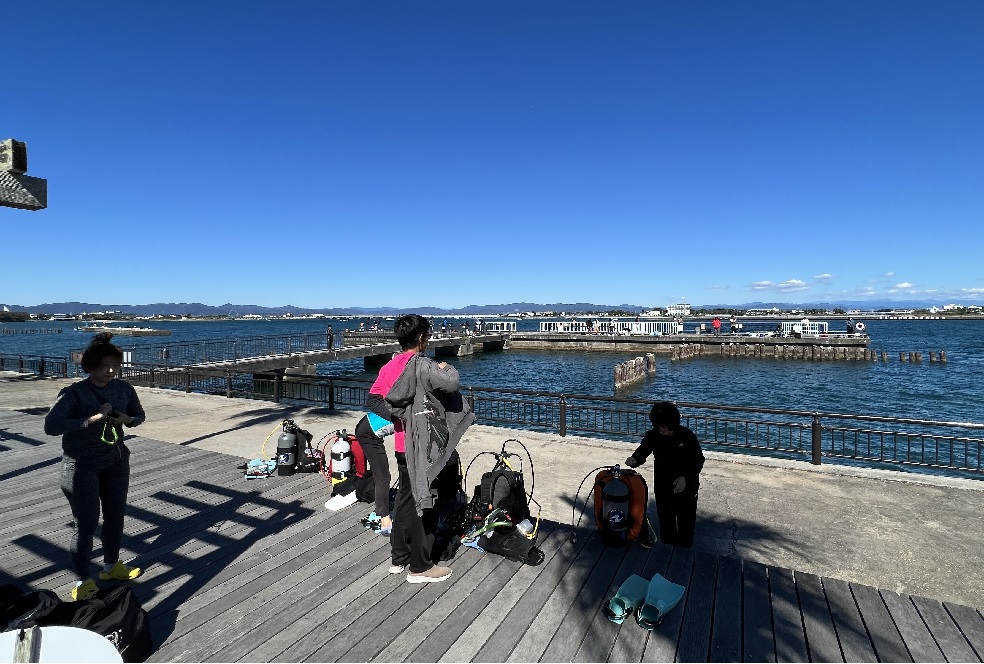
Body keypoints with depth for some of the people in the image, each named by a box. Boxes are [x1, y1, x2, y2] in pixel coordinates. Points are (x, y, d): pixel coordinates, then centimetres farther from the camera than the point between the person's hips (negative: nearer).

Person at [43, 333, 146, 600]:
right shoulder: (74, 393, -16)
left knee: (116, 514, 15)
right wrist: (92, 419, -31)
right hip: (81, 465, -5)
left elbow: (139, 414, 11)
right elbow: (51, 425, -26)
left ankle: (111, 566, 34)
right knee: (87, 522, 0)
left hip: (115, 461, 5)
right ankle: (83, 579, 18)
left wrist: (126, 419, -10)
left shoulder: (124, 389, -3)